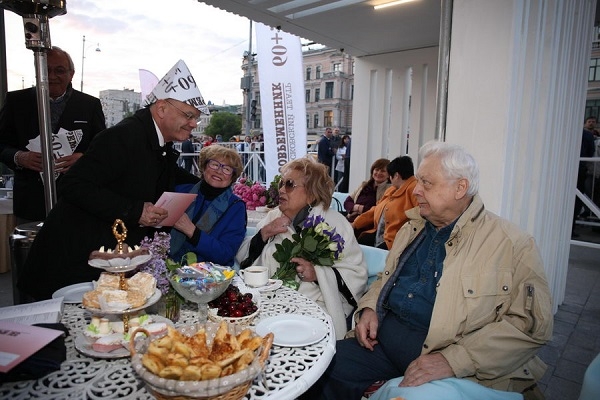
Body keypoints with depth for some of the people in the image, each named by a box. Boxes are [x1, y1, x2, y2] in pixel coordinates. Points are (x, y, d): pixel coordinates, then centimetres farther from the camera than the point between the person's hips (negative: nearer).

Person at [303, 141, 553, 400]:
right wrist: (369, 308, 0)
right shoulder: (413, 228, 12)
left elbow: (531, 323, -15)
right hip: (385, 335, 5)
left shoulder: (511, 244, -8)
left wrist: (453, 360, -23)